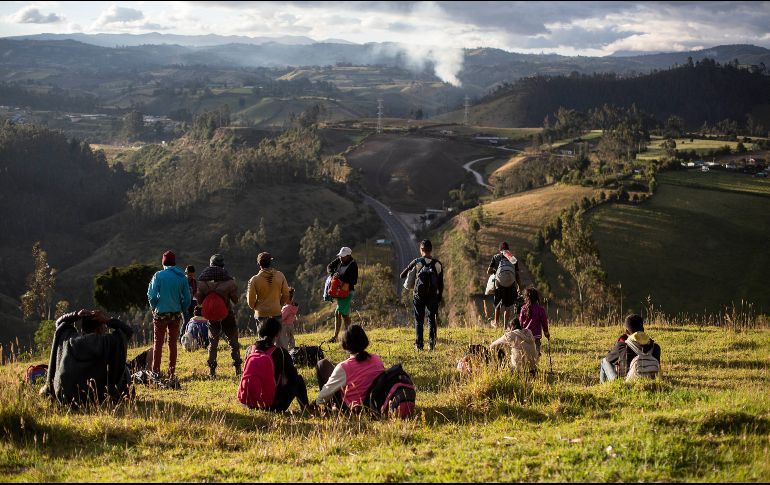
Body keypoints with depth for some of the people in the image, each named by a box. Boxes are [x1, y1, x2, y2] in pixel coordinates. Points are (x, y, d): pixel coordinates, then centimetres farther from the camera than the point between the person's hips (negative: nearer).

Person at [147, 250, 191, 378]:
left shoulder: (159, 275, -8)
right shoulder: (181, 277, 0)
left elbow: (152, 295, -9)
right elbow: (187, 298, 0)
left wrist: (153, 307, 7)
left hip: (160, 313, -2)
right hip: (176, 314, 2)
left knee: (158, 343, 6)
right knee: (173, 343, 10)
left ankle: (155, 371, 3)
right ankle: (171, 372, 9)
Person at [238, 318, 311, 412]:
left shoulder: (250, 350, 0)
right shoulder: (281, 353, -10)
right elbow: (293, 376, 2)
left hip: (250, 403, 4)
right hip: (274, 406, -4)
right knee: (298, 379, 21)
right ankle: (306, 408, 32)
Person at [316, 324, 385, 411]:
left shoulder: (343, 368, -27)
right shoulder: (377, 359, -13)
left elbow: (327, 390, -13)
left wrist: (318, 402, 8)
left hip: (348, 407, -5)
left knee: (322, 364, 7)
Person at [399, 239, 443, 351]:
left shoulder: (416, 262, -6)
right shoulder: (438, 264, -2)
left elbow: (402, 275, 0)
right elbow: (441, 284, 2)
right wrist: (440, 297, 13)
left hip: (419, 296, -1)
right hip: (433, 296, 1)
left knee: (418, 320, 8)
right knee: (432, 319, 12)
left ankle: (418, 345, 3)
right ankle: (431, 344, 5)